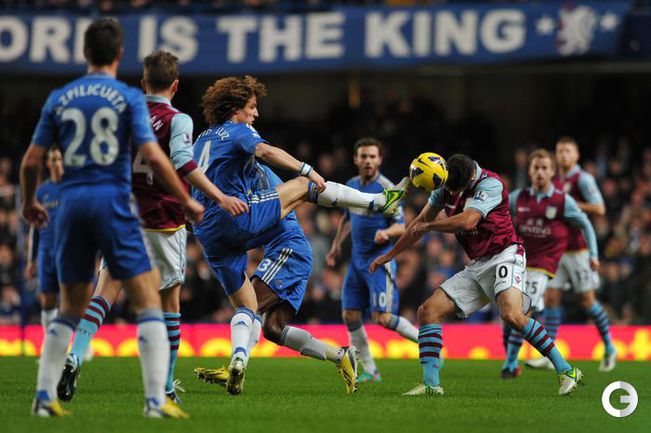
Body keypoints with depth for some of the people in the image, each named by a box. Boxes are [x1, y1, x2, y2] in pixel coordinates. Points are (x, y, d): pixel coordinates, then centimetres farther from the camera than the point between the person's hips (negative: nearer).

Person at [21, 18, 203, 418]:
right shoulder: (129, 97, -1)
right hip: (113, 201, -4)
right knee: (149, 302, -2)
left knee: (70, 309, 16)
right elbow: (153, 155, -10)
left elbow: (31, 162, 8)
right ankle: (156, 400, -12)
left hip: (72, 204, 4)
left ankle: (45, 396, 12)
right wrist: (187, 201, -1)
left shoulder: (59, 99, 9)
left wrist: (29, 203, 26)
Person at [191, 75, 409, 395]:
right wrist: (306, 169, -23)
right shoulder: (238, 131, 2)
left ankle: (238, 356, -14)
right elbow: (265, 151, -20)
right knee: (305, 186, 7)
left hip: (209, 234, 7)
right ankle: (380, 201, 11)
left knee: (246, 307, 11)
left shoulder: (201, 140, 24)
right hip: (239, 216, -7)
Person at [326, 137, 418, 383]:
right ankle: (370, 371, 11)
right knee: (350, 315, 1)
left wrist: (387, 232, -33)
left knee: (383, 318, -13)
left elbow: (402, 226, -13)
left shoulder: (387, 189, -12)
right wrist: (336, 245, 21)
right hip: (357, 259, 7)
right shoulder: (351, 185, 9)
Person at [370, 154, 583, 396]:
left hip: (504, 256, -8)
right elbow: (421, 222, 20)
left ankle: (566, 371, -24)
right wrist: (390, 255, 25)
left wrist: (427, 226, -13)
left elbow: (468, 221, -29)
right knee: (428, 310, -3)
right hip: (477, 266, 8)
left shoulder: (490, 184, -17)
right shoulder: (446, 185, 7)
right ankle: (431, 384, -3)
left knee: (511, 314, -31)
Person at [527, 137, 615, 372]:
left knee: (586, 300, -1)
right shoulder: (555, 182, 13)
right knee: (551, 297, -3)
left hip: (578, 251, -6)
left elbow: (599, 209, -18)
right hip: (557, 250, 6)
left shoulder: (583, 179, -8)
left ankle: (609, 348, 17)